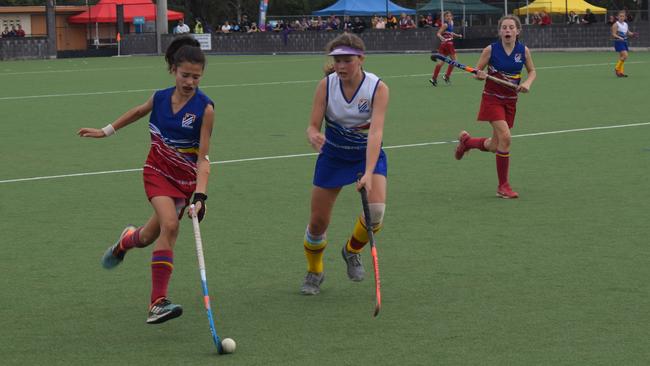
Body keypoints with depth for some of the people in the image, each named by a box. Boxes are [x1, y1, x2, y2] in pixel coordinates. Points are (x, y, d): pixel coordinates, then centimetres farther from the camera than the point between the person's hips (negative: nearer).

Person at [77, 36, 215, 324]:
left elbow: (203, 159, -17)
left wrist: (200, 195, -28)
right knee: (170, 225, -22)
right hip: (158, 172, 0)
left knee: (149, 237, 4)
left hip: (187, 178, 0)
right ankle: (158, 302, -17)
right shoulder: (160, 98, -6)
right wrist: (106, 131, 26)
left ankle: (126, 241, 42)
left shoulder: (204, 108, -16)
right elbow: (138, 112, 19)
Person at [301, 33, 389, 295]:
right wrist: (314, 136, -44)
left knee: (376, 209, -24)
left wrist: (368, 173, -45)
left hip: (369, 154, -1)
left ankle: (352, 250, 9)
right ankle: (314, 272, 31)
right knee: (318, 222, 1)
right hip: (332, 155, 1)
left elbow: (376, 132, -33)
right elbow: (313, 125, -18)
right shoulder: (326, 85, -18)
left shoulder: (378, 88, -23)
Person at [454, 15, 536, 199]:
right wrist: (480, 75, -24)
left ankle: (466, 141, 44)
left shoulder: (524, 51, -4)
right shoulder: (491, 50, -12)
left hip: (510, 101, 5)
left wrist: (527, 83, -10)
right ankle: (503, 186, -9)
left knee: (495, 146, 10)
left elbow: (532, 71, 11)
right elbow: (476, 72, -1)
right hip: (492, 99, -4)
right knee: (505, 137, -21)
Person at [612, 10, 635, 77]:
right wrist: (619, 37, -29)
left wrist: (632, 34, -1)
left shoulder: (626, 24, 11)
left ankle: (621, 72, 13)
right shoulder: (616, 24, -9)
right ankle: (617, 68, -3)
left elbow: (628, 33, 20)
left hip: (624, 42, 7)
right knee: (625, 55, -17)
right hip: (618, 42, -7)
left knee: (622, 57, 9)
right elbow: (613, 34, -13)